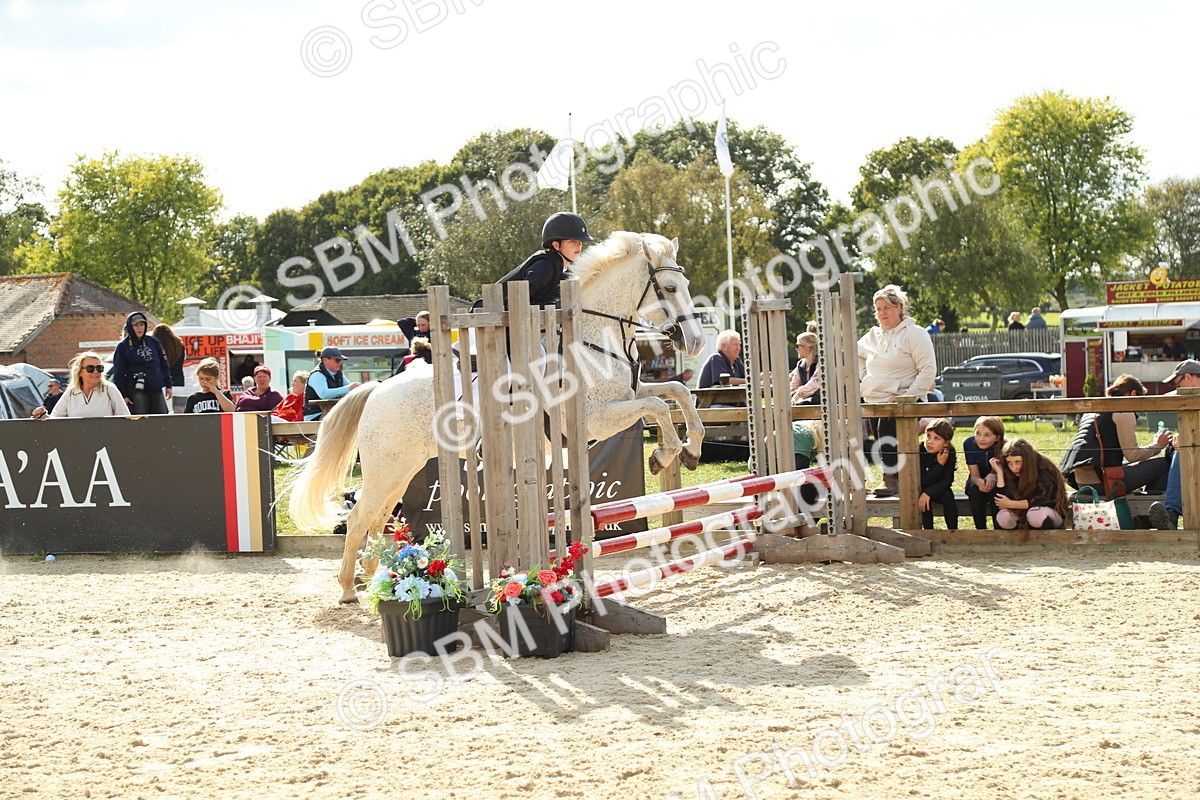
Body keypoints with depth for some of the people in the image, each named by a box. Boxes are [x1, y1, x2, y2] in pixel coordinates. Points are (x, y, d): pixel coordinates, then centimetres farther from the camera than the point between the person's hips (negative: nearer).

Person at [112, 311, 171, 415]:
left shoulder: (153, 341, 10)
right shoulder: (123, 346, -1)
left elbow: (164, 364, 16)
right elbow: (118, 374, -1)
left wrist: (168, 385, 12)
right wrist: (123, 395, -7)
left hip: (156, 390, 4)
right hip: (136, 391, -4)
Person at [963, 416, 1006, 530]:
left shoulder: (1004, 447, -23)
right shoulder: (969, 443, -19)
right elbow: (974, 475, -18)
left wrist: (993, 476, -47)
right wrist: (980, 482, -43)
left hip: (998, 483, -1)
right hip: (979, 480, 1)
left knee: (994, 491, -33)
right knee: (974, 488, -32)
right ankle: (981, 529, -22)